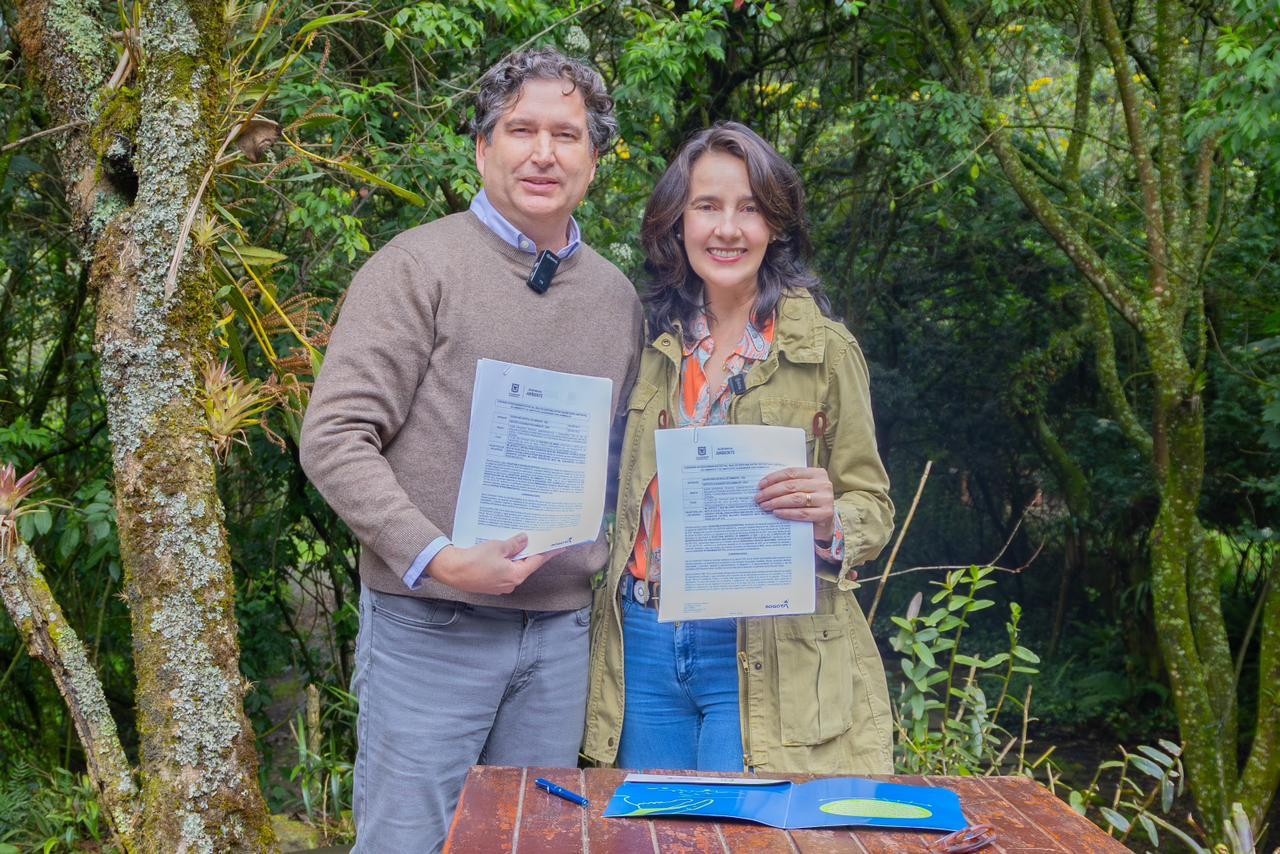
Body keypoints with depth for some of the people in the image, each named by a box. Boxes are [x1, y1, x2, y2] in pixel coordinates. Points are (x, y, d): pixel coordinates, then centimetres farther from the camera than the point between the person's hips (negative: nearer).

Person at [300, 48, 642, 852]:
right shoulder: (420, 266, -6)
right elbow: (334, 438, -12)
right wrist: (437, 558, -20)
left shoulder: (617, 296, 11)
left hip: (561, 633, 5)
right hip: (430, 625, -5)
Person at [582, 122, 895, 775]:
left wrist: (829, 519, -20)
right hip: (645, 645, 4)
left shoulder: (825, 351, -2)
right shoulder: (654, 346, 8)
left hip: (763, 658, -3)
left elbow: (873, 507, 0)